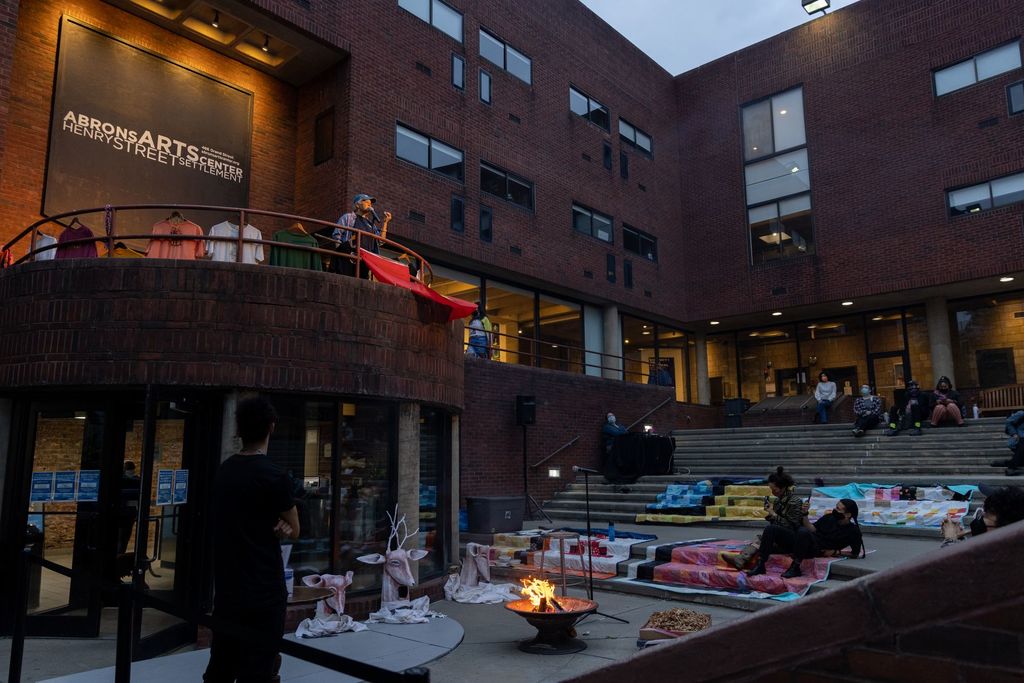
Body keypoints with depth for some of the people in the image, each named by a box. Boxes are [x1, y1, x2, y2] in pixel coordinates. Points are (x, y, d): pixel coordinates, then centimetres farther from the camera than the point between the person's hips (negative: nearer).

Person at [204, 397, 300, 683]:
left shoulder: (224, 471, 6)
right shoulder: (273, 476, -17)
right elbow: (294, 531, -6)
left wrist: (275, 524, -4)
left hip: (226, 590, 8)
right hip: (263, 595, -8)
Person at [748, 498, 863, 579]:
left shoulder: (852, 531, 4)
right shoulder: (829, 518, 20)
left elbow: (856, 553, 3)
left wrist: (835, 552, -5)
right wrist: (804, 514, 7)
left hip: (817, 550, -7)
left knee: (803, 532, -41)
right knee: (771, 529, -14)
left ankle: (795, 568, -30)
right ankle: (760, 565, -20)